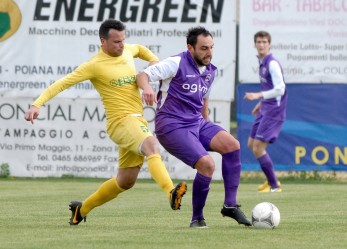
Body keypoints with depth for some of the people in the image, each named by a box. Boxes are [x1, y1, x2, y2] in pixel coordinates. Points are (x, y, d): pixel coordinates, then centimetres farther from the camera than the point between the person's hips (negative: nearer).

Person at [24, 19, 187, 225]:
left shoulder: (127, 51, 13)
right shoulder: (95, 65, -8)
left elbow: (140, 49, 39)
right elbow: (62, 83, -9)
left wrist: (155, 61, 21)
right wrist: (37, 104, -18)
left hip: (138, 121, 8)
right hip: (121, 121, -8)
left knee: (126, 181, 11)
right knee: (152, 145, -35)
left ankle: (82, 209, 28)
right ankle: (171, 193, -56)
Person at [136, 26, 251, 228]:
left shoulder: (210, 71, 12)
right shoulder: (176, 64, -10)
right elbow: (142, 76, -15)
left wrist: (207, 129, 28)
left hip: (196, 123, 7)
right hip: (172, 126, -7)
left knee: (232, 144, -15)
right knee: (207, 165, -22)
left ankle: (230, 205, -10)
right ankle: (197, 217, -4)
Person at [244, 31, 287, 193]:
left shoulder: (272, 64, -17)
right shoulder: (262, 62, 11)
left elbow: (280, 89, -24)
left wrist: (258, 95, -29)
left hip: (274, 111, -10)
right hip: (265, 111, 10)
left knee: (258, 149, -11)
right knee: (252, 144, 16)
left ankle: (274, 185, -1)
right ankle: (271, 180, 27)